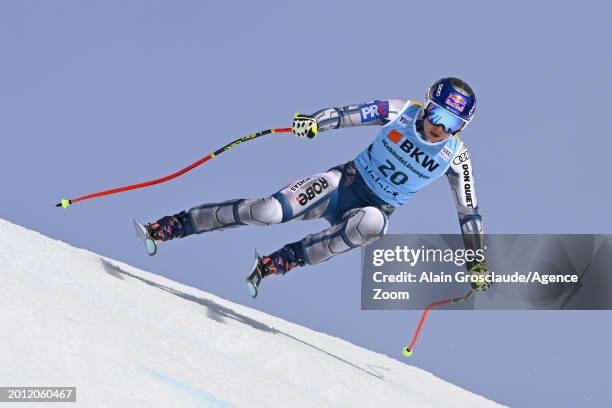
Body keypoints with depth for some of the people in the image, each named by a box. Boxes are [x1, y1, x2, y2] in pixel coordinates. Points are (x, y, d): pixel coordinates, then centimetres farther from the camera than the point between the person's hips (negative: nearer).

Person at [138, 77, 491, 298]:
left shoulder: (455, 156, -9)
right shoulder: (402, 111, -10)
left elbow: (469, 210, -1)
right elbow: (351, 114, -18)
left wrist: (477, 261, -1)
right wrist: (316, 121, -38)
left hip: (375, 210, 0)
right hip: (345, 181, 0)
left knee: (371, 223, -41)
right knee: (267, 211, -22)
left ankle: (279, 263, -34)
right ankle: (165, 228, -11)